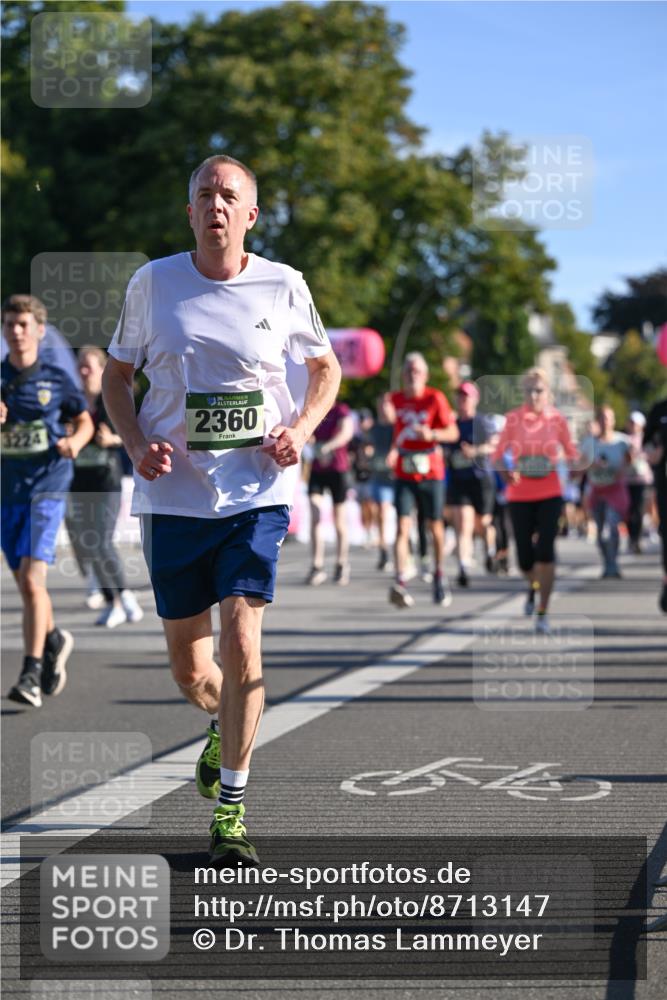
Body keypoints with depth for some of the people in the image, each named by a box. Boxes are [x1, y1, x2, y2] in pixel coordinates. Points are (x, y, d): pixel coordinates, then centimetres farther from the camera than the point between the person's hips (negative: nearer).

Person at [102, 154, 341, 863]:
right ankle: (223, 725, 44)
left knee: (240, 638, -16)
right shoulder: (152, 283, 2)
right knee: (187, 663, 8)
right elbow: (116, 376, 11)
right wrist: (136, 442, -7)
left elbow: (325, 367, 16)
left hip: (257, 493, -1)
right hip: (173, 495, 2)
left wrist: (301, 429, -2)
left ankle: (230, 810, -5)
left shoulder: (283, 286, 1)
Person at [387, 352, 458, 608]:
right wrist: (393, 451, 10)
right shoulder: (395, 400, 7)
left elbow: (453, 432, -6)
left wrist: (432, 434, -22)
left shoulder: (435, 398, -3)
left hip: (431, 472, -1)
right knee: (402, 527, -13)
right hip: (404, 474, 1)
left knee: (435, 527, 10)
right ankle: (400, 583, -23)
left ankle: (439, 577, 30)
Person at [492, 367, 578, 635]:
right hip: (519, 494, 1)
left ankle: (542, 613, -6)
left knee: (545, 549, -14)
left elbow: (571, 453, 9)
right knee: (524, 557, 2)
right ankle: (534, 586, 39)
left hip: (550, 494, -1)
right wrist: (506, 468, -20)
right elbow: (498, 454, 2)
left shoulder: (557, 419, 0)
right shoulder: (513, 418, -1)